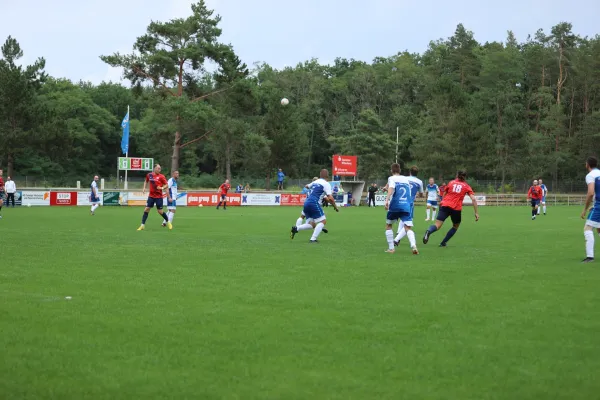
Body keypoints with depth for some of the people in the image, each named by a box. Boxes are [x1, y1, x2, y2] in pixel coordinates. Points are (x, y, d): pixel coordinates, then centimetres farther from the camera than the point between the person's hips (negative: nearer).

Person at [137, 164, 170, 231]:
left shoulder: (161, 176, -8)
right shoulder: (149, 175, 2)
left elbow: (166, 185, -4)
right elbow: (146, 181, 21)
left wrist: (162, 188, -23)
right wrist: (144, 188, 8)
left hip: (159, 197, -3)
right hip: (151, 196, 3)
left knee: (160, 211, 0)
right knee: (146, 209, -5)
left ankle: (168, 222, 24)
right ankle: (142, 225, 1)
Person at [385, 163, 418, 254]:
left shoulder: (392, 178, 4)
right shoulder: (406, 179, 18)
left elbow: (391, 188, -16)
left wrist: (387, 200, -28)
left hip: (395, 206, -2)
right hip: (407, 206, 2)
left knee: (388, 225, 18)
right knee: (408, 228, -4)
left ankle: (391, 248, 14)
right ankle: (413, 245, -31)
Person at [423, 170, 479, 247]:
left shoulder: (451, 183, 18)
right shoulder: (466, 186, 13)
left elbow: (444, 194, 26)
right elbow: (473, 199, 3)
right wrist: (476, 213, 5)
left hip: (445, 205, 1)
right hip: (456, 208, -1)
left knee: (437, 225, -10)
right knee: (456, 226, 24)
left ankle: (428, 231, -44)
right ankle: (443, 243, 16)